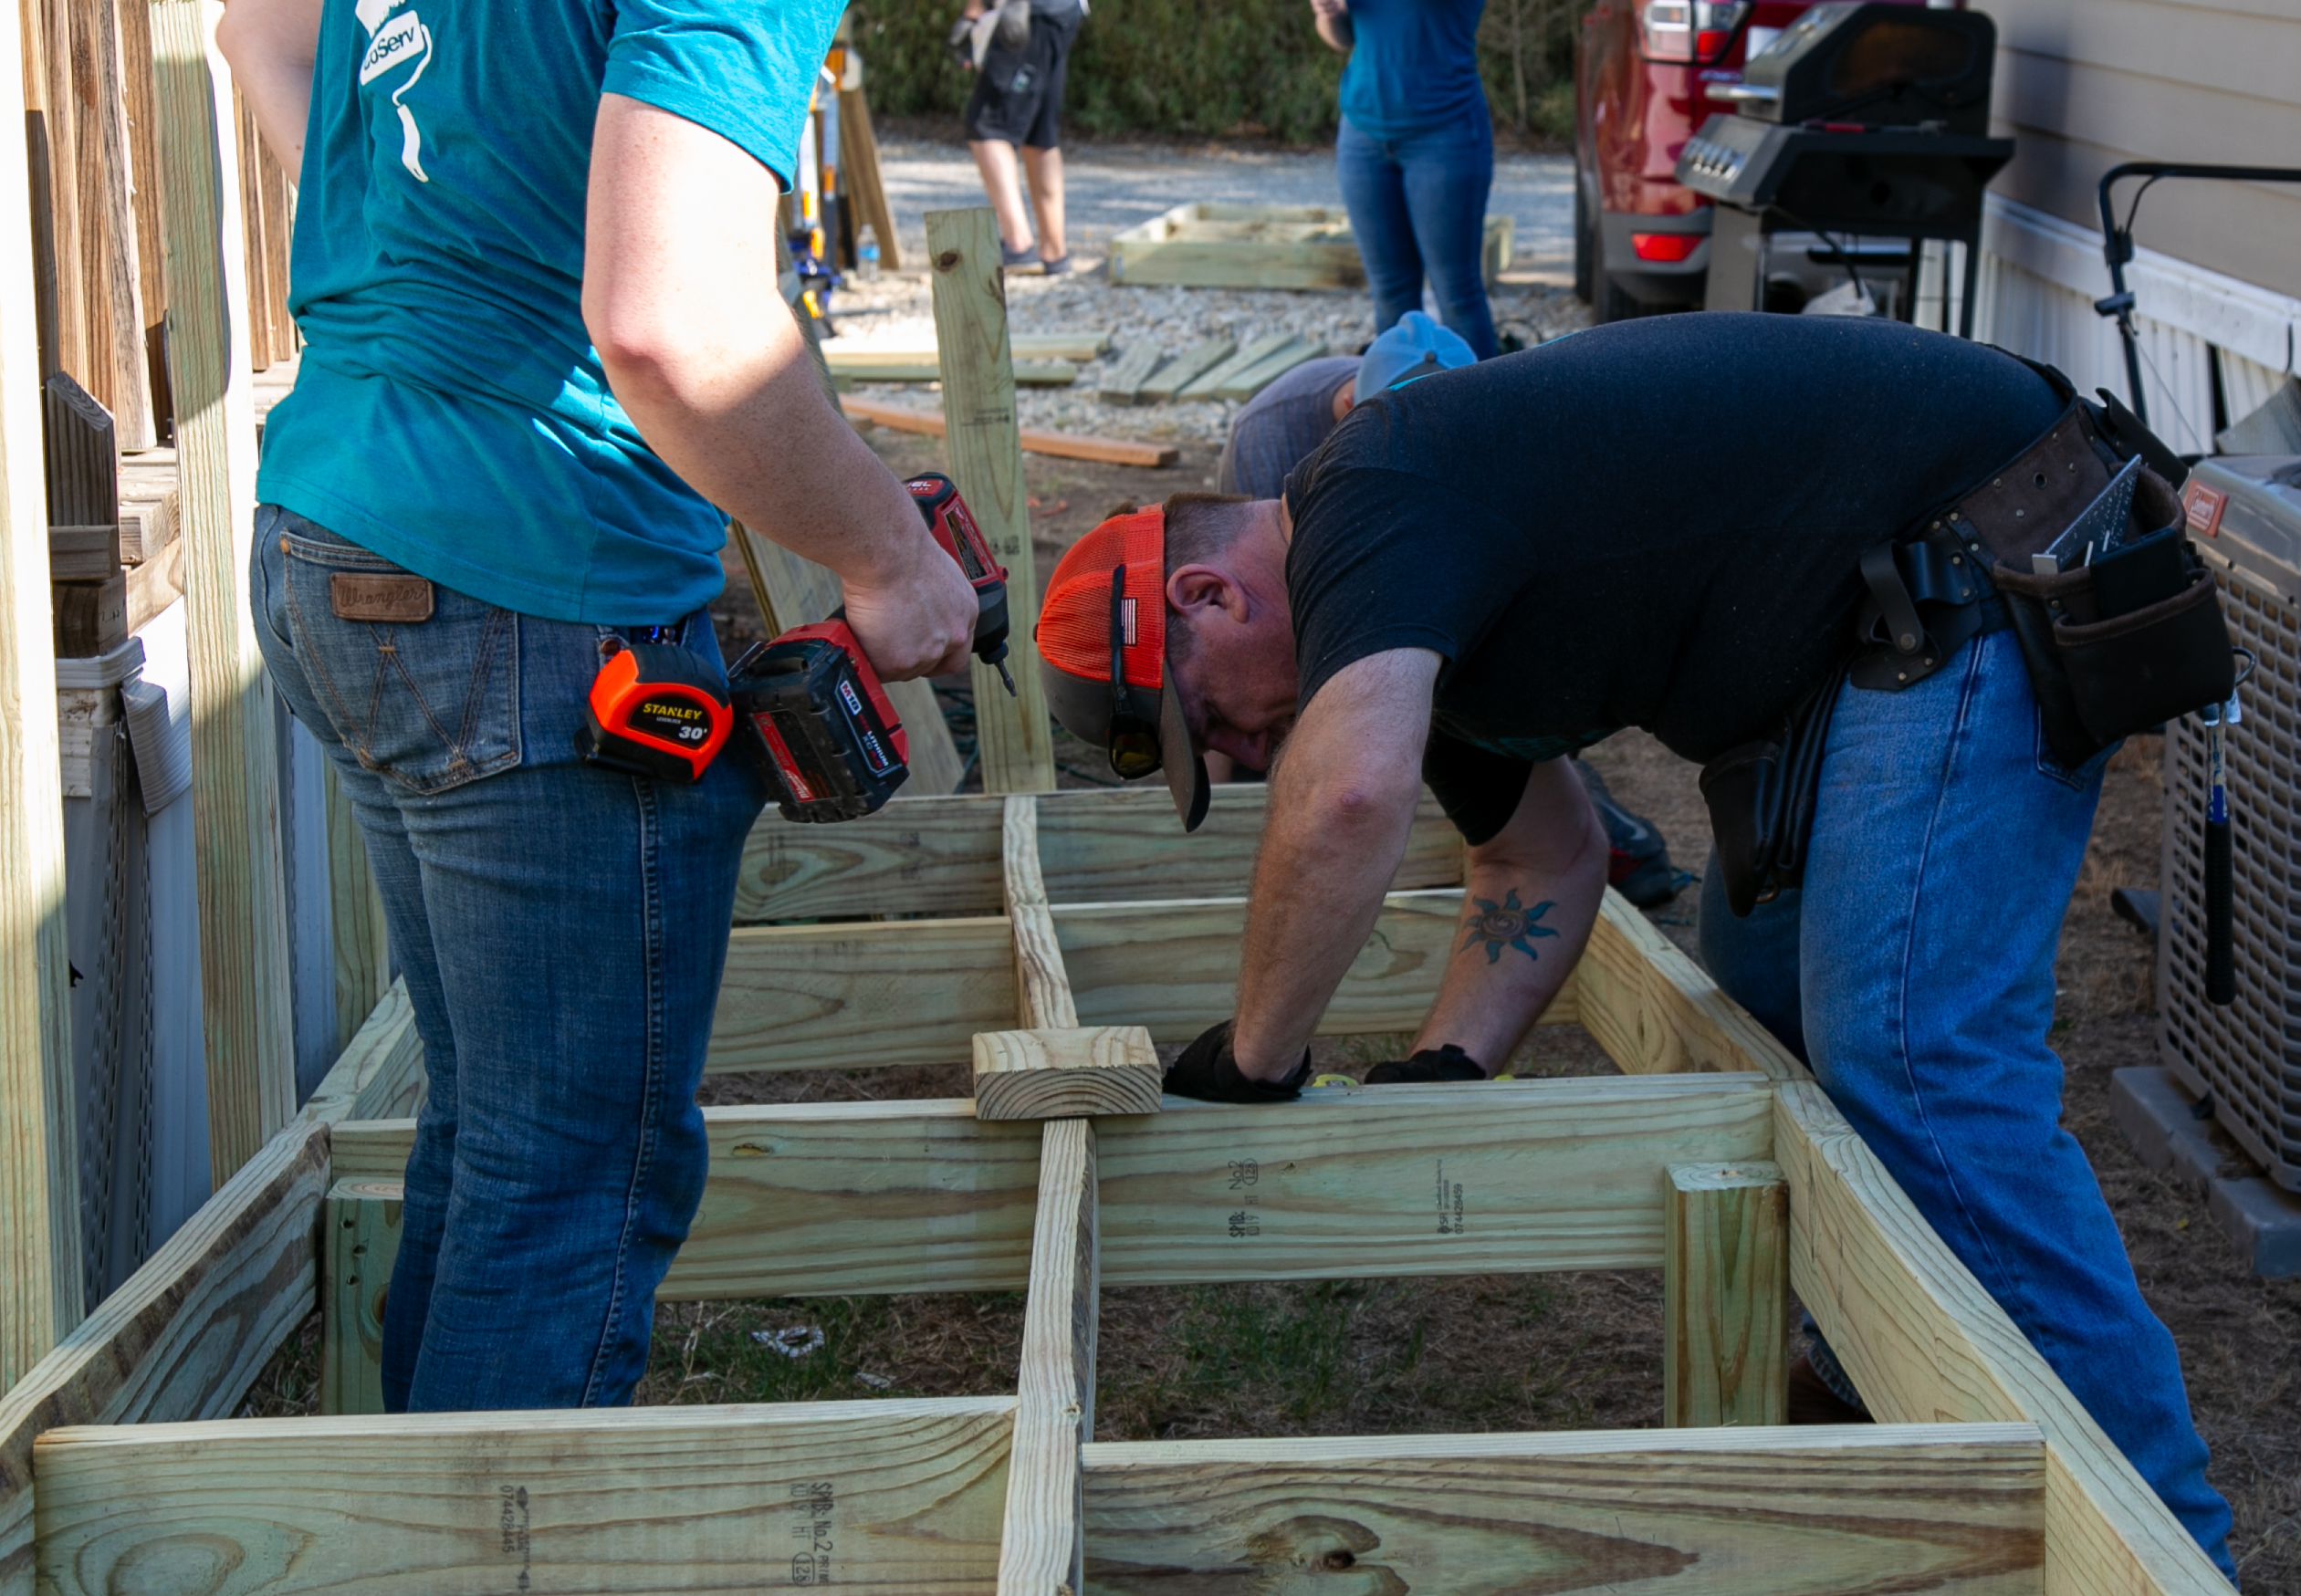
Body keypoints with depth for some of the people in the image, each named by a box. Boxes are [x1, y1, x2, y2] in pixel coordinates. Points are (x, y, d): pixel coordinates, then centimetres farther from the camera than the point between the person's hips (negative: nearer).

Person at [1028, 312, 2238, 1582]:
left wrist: (1256, 1056, -22)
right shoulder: (1408, 605, 13)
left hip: (1982, 571, -11)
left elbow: (1350, 796, -37)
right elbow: (1550, 862, 22)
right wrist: (1439, 1072, 7)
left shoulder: (1369, 503, -19)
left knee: (1909, 1055, -13)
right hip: (1892, 614, 11)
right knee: (1764, 990, 19)